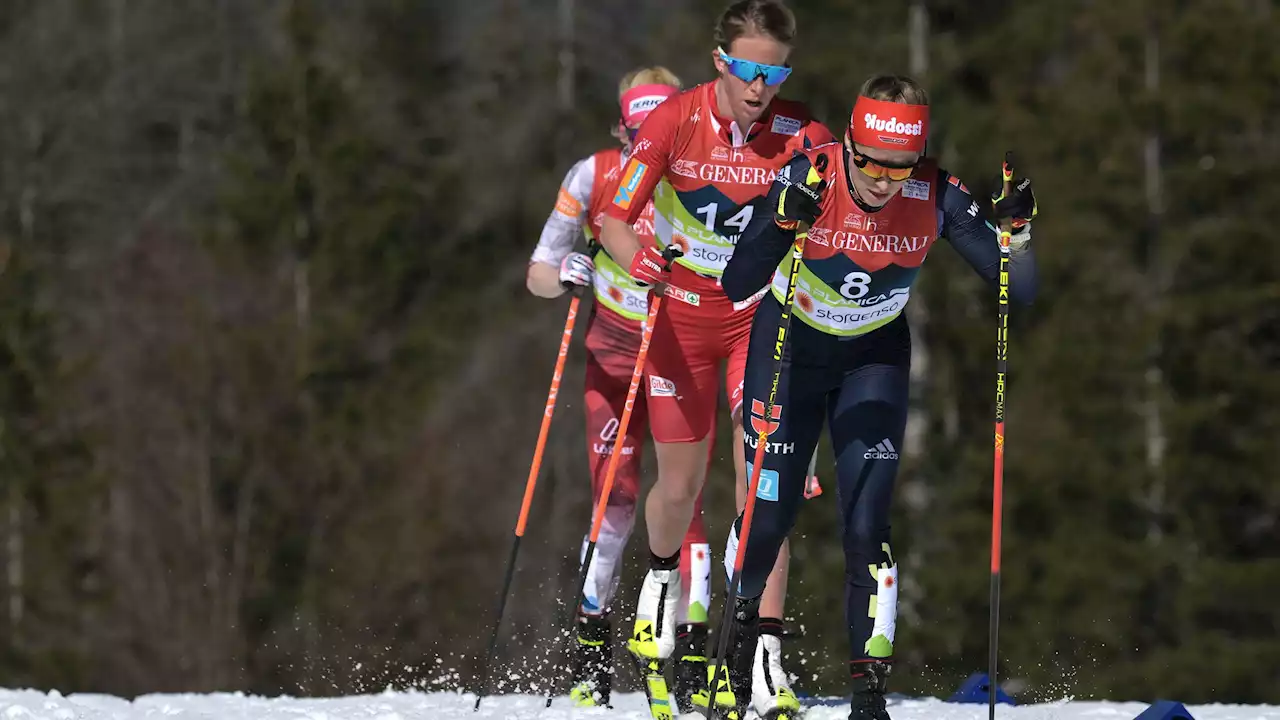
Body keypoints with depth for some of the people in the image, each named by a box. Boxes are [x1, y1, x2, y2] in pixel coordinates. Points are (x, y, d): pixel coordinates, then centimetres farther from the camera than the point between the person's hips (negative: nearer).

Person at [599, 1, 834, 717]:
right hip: (680, 314, 0)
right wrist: (636, 259, -33)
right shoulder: (675, 121, -17)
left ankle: (766, 657, -15)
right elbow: (614, 218, -12)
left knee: (763, 478, -14)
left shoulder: (800, 133, -15)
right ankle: (662, 577, 45)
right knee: (680, 486, 10)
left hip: (760, 313, 0)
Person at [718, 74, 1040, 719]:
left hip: (875, 358, 1)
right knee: (769, 513, 6)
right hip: (789, 350, -1)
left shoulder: (936, 196, -23)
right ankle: (739, 618, 38)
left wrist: (1018, 229, -39)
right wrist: (784, 224, -47)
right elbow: (736, 286, -31)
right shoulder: (807, 177, -28)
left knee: (867, 525, -11)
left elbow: (1020, 290, -20)